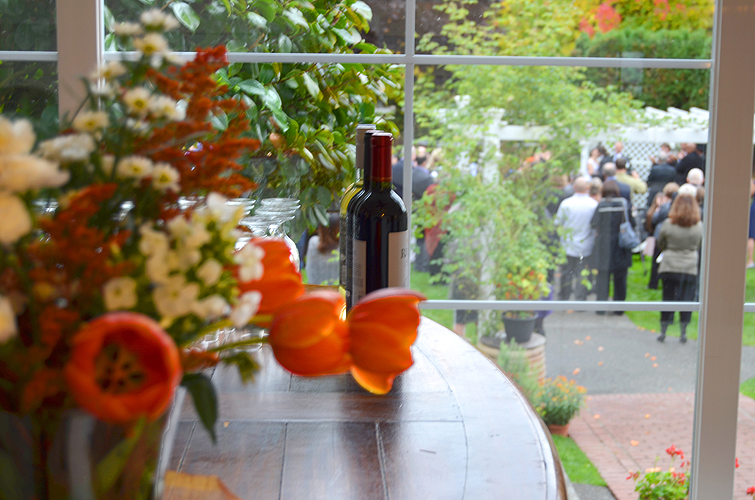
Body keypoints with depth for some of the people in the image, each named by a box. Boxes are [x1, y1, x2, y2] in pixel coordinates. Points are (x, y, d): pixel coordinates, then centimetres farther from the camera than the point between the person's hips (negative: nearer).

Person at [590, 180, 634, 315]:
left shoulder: (601, 205, -9)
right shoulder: (624, 204, -5)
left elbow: (593, 224, -8)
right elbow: (632, 223, -1)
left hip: (604, 246, -1)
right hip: (621, 247, 1)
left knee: (603, 278, 6)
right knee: (620, 278, 10)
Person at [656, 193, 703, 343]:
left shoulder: (668, 224, -9)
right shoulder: (699, 226, -8)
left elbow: (660, 243, 5)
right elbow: (699, 245, 6)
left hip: (669, 267, 0)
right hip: (690, 268, 0)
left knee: (667, 298, 8)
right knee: (686, 300, 8)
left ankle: (663, 332, 13)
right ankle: (683, 333, 12)